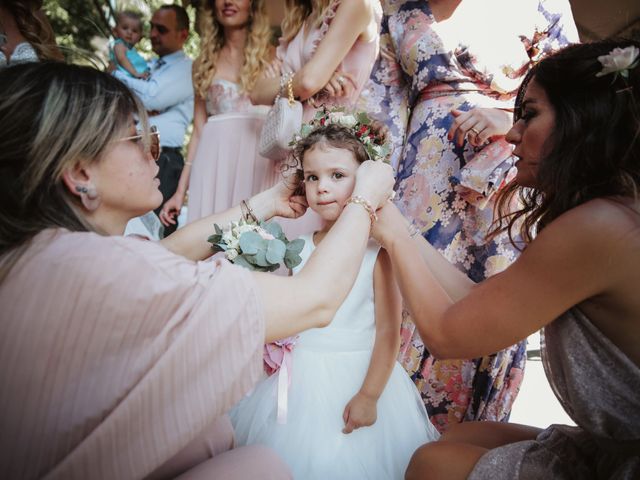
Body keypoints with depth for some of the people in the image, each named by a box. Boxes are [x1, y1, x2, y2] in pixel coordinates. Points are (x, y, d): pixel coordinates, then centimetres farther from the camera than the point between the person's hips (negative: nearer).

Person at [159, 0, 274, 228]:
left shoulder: (271, 56, 8)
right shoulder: (203, 64, 15)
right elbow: (198, 130, 12)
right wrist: (180, 191, 7)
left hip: (258, 161, -2)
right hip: (214, 164, 2)